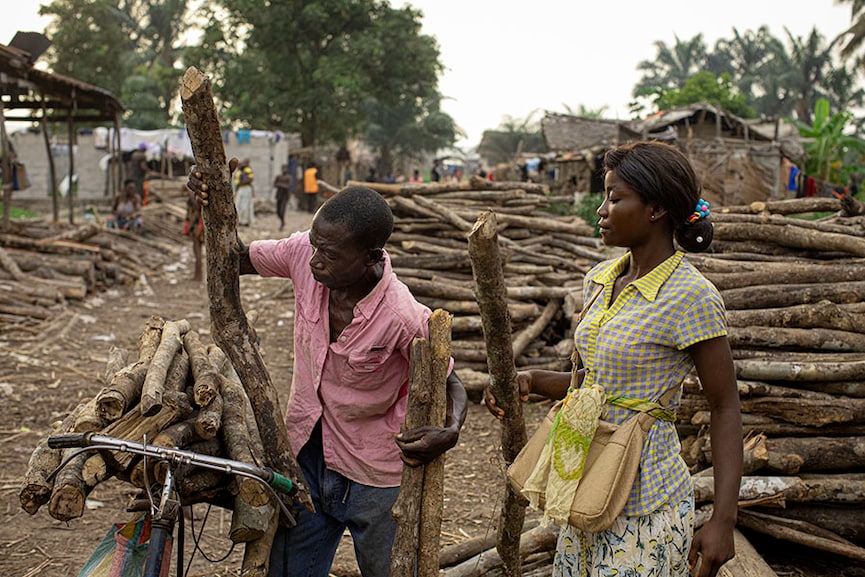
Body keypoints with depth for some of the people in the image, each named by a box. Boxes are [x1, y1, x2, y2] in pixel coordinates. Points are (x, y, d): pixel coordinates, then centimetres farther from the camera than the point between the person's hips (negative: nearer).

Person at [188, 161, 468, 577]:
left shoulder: (406, 320, -29)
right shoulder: (303, 254, -15)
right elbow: (234, 260, 2)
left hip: (375, 480, -5)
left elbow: (451, 386, -15)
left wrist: (450, 433, -36)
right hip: (306, 457, 5)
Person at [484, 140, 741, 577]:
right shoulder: (600, 280, 5)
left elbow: (725, 408, -13)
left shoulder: (692, 297, -17)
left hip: (645, 508, -7)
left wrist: (723, 520, -16)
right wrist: (529, 381, -3)